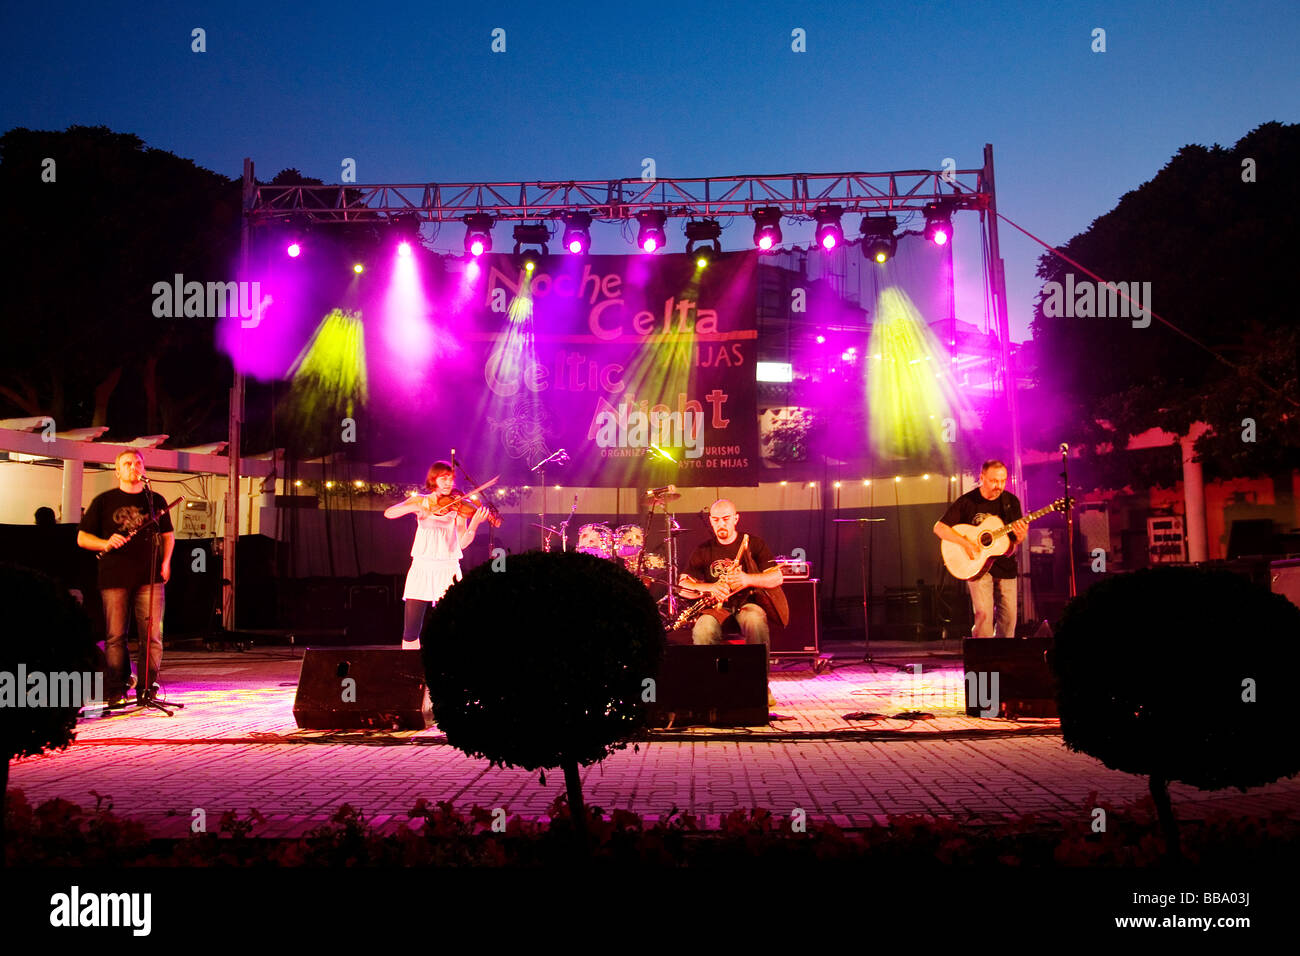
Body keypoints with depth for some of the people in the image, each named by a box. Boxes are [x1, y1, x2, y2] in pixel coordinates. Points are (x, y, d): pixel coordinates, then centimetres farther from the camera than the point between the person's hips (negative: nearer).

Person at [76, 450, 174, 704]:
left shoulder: (156, 500, 14)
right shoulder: (104, 501, 9)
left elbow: (168, 534, 21)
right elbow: (82, 538, 9)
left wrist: (165, 562, 6)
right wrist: (106, 544, -10)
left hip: (150, 578, 1)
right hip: (114, 577, -1)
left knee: (153, 635, -4)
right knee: (115, 636, 1)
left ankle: (147, 688, 3)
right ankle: (115, 690, 8)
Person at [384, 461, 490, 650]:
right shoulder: (420, 500, 7)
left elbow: (463, 543, -3)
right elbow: (389, 513, -7)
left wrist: (474, 524, -20)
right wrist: (416, 508, -21)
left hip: (448, 571, 0)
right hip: (422, 569, 0)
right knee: (410, 632, -3)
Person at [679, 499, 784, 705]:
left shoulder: (754, 544, 8)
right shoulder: (703, 551, 11)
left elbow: (777, 578, -2)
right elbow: (683, 585, 1)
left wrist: (748, 579, -21)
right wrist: (708, 588, -20)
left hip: (747, 604, -1)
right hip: (716, 609, 1)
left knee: (755, 621, -39)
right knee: (702, 631, -35)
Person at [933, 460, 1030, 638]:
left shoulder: (1011, 502, 1)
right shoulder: (967, 502, -9)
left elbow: (1016, 541, 6)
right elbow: (939, 527, -10)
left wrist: (1020, 536, -18)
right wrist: (965, 543, -22)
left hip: (1004, 565, 4)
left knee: (1008, 615, 4)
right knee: (983, 613, -14)